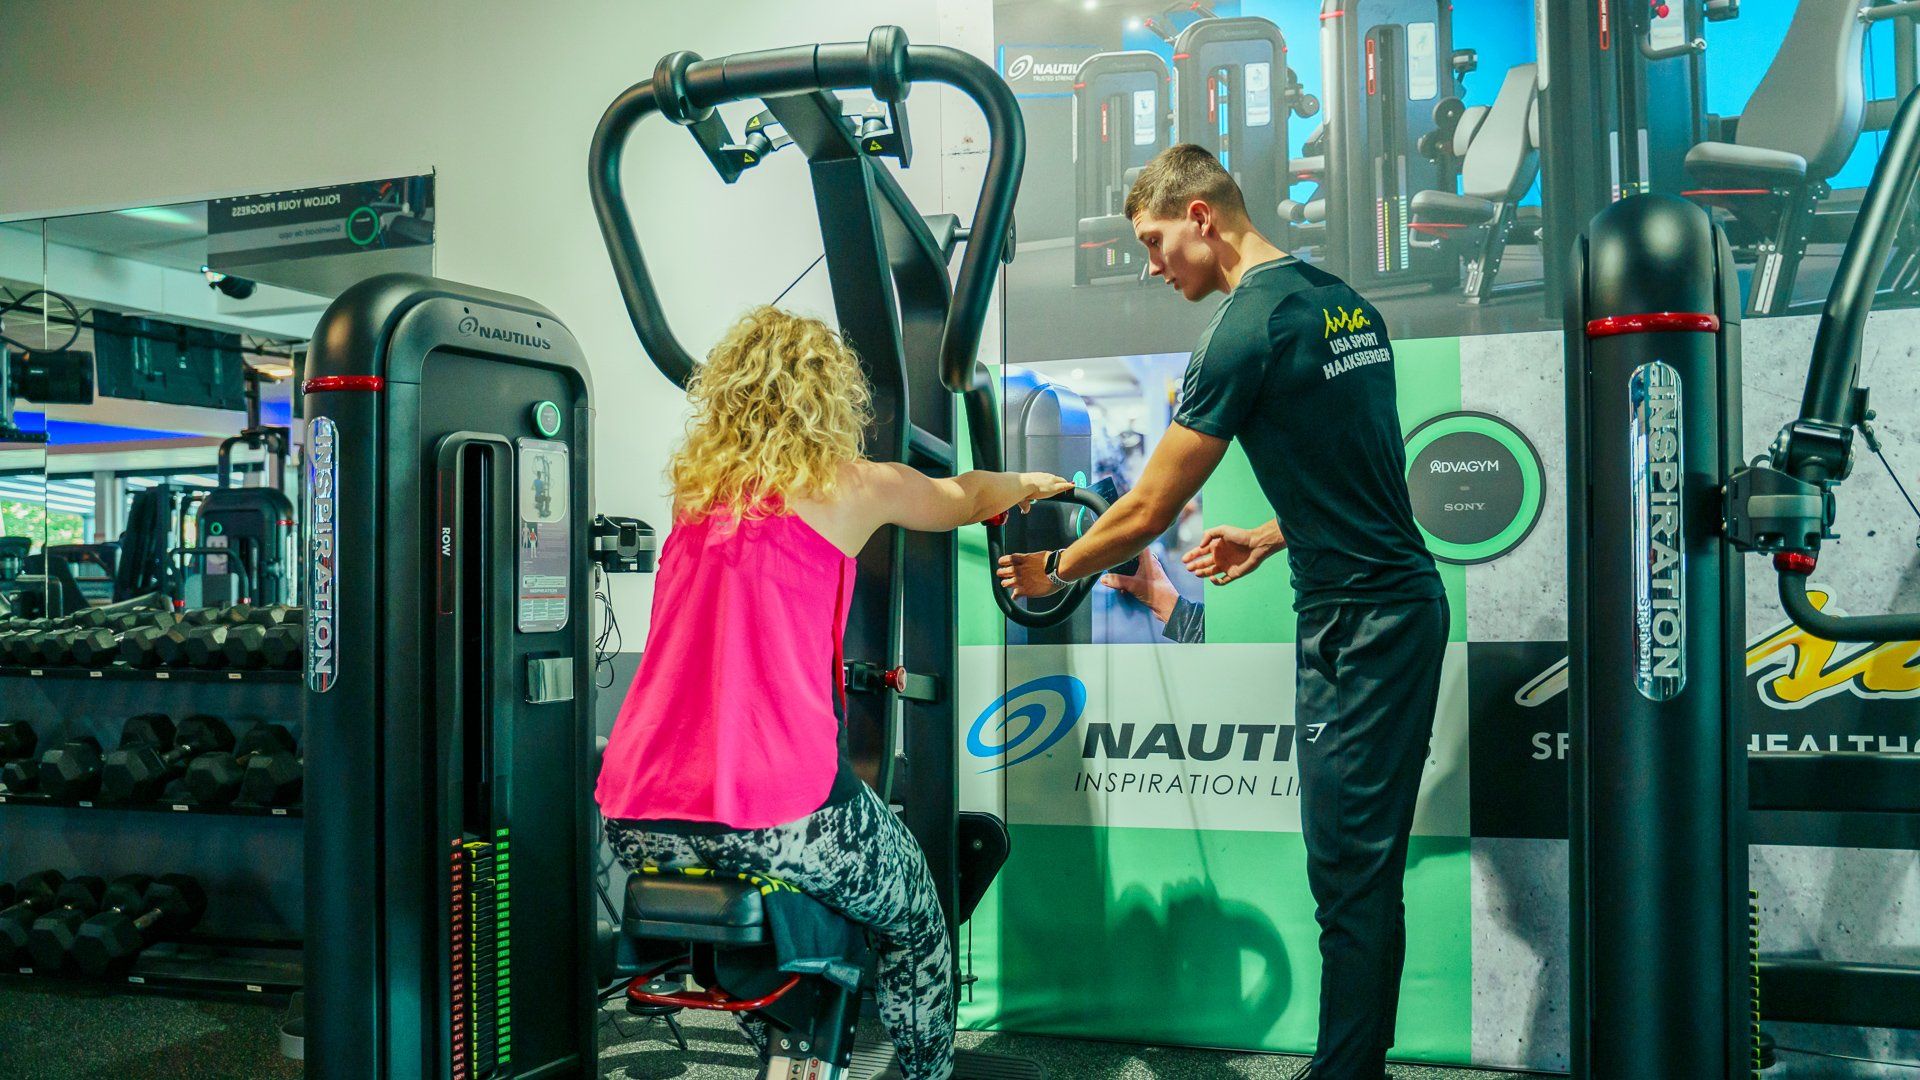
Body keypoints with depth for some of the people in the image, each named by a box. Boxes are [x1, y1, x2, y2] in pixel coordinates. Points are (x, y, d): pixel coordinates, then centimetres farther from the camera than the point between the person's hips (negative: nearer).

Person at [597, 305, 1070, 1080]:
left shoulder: (695, 486, 15)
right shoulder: (846, 486, 2)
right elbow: (963, 501, 22)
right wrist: (1030, 485, 46)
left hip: (639, 828, 6)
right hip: (780, 820, -5)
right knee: (916, 922, 22)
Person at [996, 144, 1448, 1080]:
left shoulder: (1246, 327, -15)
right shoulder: (1346, 303, 13)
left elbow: (1148, 510, -10)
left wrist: (1055, 570, 5)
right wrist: (1269, 539, 23)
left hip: (1355, 619, -10)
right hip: (1406, 598, 10)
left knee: (1350, 871, -2)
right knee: (1367, 864, 14)